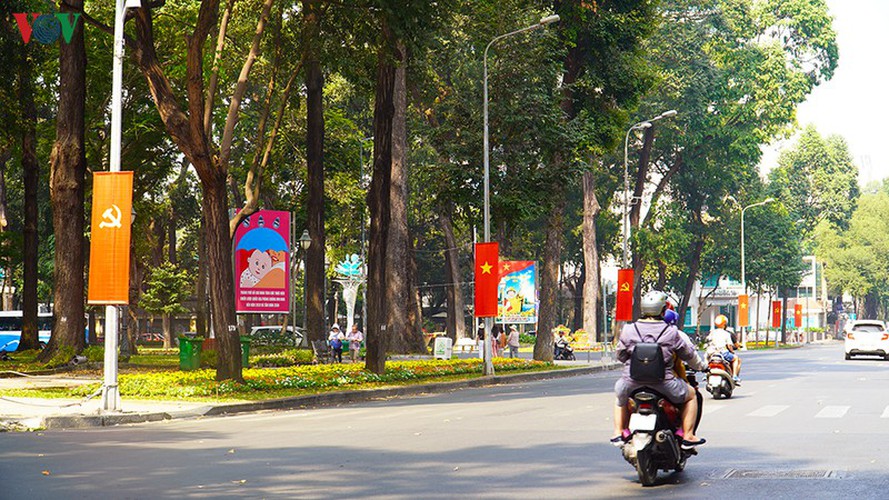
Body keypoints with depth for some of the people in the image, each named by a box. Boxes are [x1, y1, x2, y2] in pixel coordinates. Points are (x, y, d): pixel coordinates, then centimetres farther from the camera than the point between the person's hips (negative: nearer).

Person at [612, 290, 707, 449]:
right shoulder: (672, 332, -4)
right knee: (690, 395, 24)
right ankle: (688, 436, 20)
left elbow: (621, 355, 11)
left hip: (632, 381, 2)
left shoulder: (629, 330, 0)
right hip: (663, 382, -2)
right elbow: (688, 354, 9)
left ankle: (618, 433, 26)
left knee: (620, 395, 36)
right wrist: (702, 366, 30)